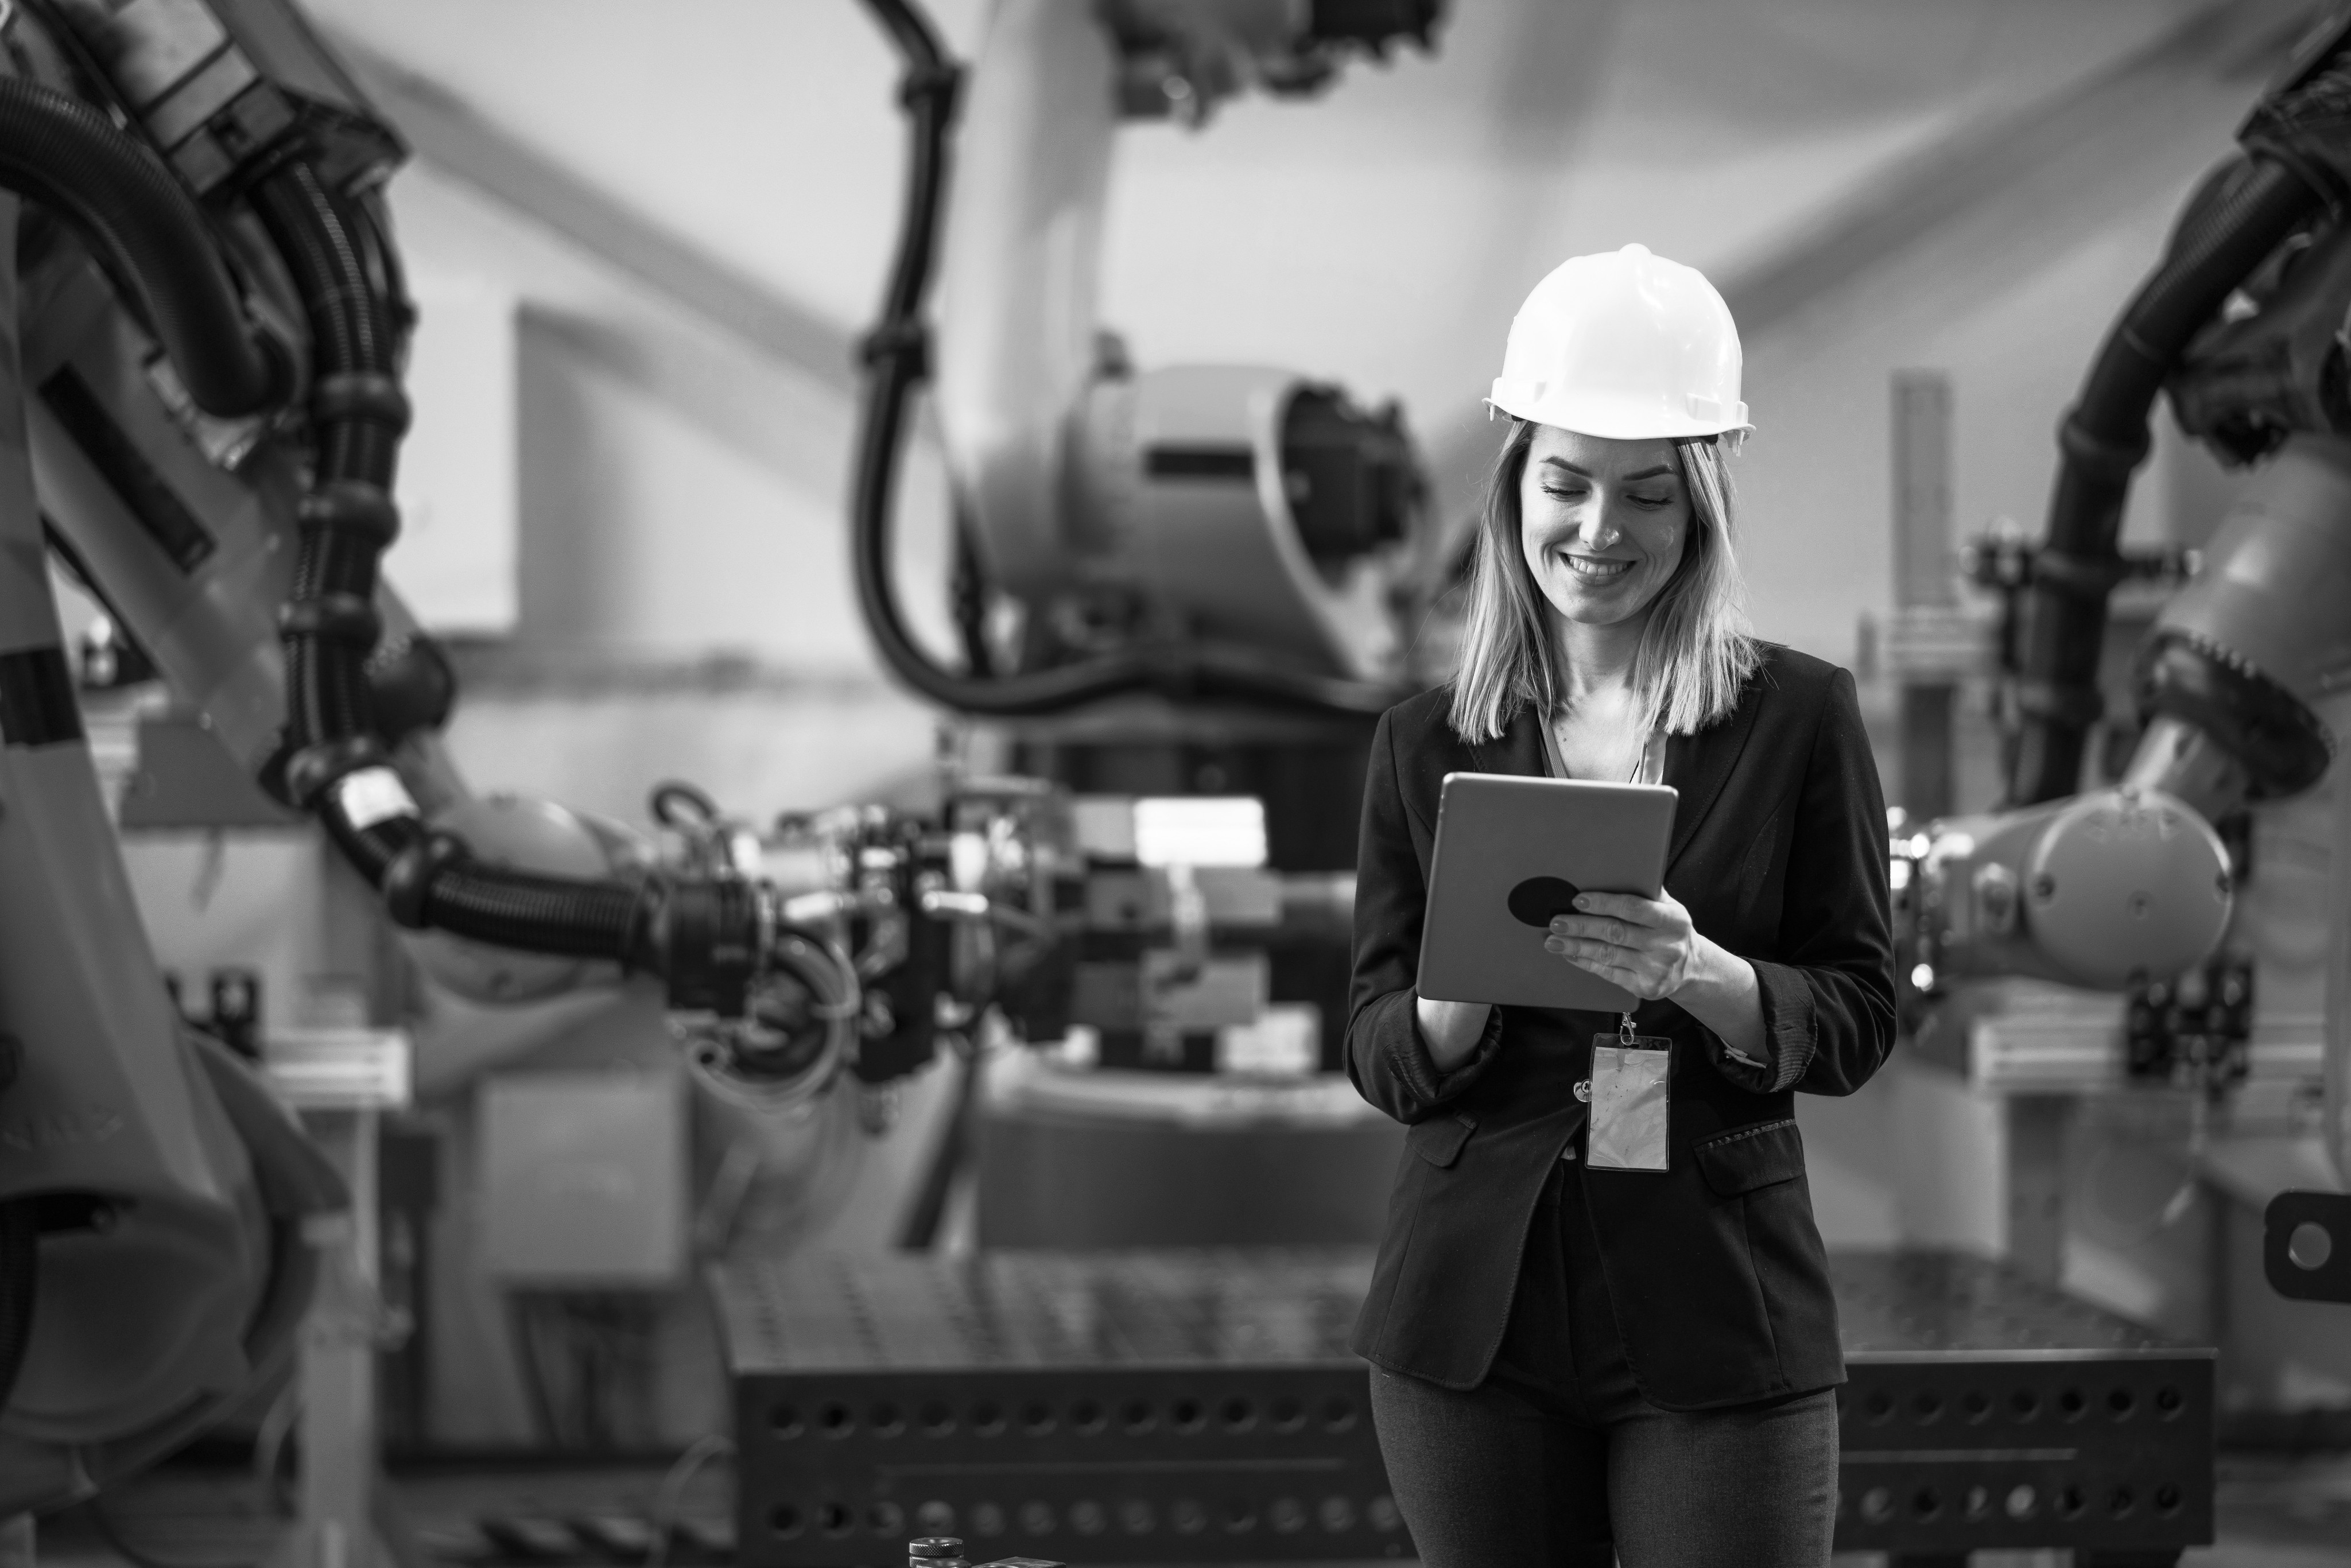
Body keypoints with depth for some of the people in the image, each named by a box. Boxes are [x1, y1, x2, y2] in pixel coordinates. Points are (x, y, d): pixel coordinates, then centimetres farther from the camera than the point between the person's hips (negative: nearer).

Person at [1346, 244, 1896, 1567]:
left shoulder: (1801, 718, 1)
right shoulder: (1427, 743, 7)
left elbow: (1861, 1019, 0)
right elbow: (1380, 1052, 5)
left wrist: (1699, 974, -19)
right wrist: (1471, 987, -17)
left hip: (1719, 1318, -2)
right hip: (1475, 1313, 2)